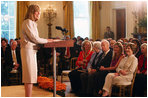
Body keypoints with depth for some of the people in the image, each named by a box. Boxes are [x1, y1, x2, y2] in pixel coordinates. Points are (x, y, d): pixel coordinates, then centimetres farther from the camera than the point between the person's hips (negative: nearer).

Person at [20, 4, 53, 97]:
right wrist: (47, 40, -5)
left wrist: (46, 41, 7)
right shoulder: (27, 22, -8)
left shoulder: (33, 23, 21)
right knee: (29, 75, -10)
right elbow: (34, 38, -14)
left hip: (33, 50, 10)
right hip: (28, 50, -10)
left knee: (31, 75, 9)